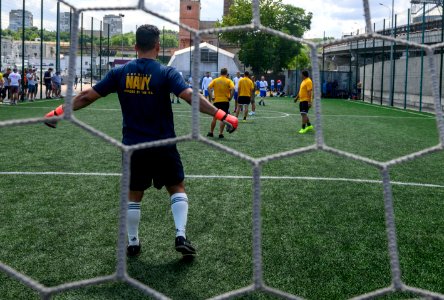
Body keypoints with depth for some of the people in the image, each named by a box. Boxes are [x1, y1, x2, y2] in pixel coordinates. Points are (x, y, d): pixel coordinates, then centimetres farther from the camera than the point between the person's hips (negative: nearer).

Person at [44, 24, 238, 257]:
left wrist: (58, 112, 12)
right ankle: (181, 236, 4)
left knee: (134, 195, 17)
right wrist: (222, 116, -20)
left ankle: (133, 243, 24)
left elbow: (87, 96, 1)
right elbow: (191, 96, -22)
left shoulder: (119, 73, -1)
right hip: (163, 147, -2)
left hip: (133, 146, 2)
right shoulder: (166, 73, -10)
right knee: (177, 189, 15)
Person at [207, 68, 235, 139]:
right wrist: (230, 97, -9)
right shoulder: (228, 81, -2)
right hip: (225, 101, -2)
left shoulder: (215, 80, 5)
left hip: (216, 101, 2)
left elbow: (209, 87, -7)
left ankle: (211, 132, 17)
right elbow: (233, 89, -17)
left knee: (214, 117, 13)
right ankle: (220, 134, 0)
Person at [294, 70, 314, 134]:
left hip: (306, 101, -10)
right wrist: (297, 97, 26)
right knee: (303, 114, 16)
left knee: (304, 114, -11)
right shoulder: (303, 81, 16)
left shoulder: (308, 81, -15)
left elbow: (309, 92, -20)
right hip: (301, 100, 10)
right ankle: (309, 125, 28)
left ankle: (303, 128, -9)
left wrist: (309, 101, -24)